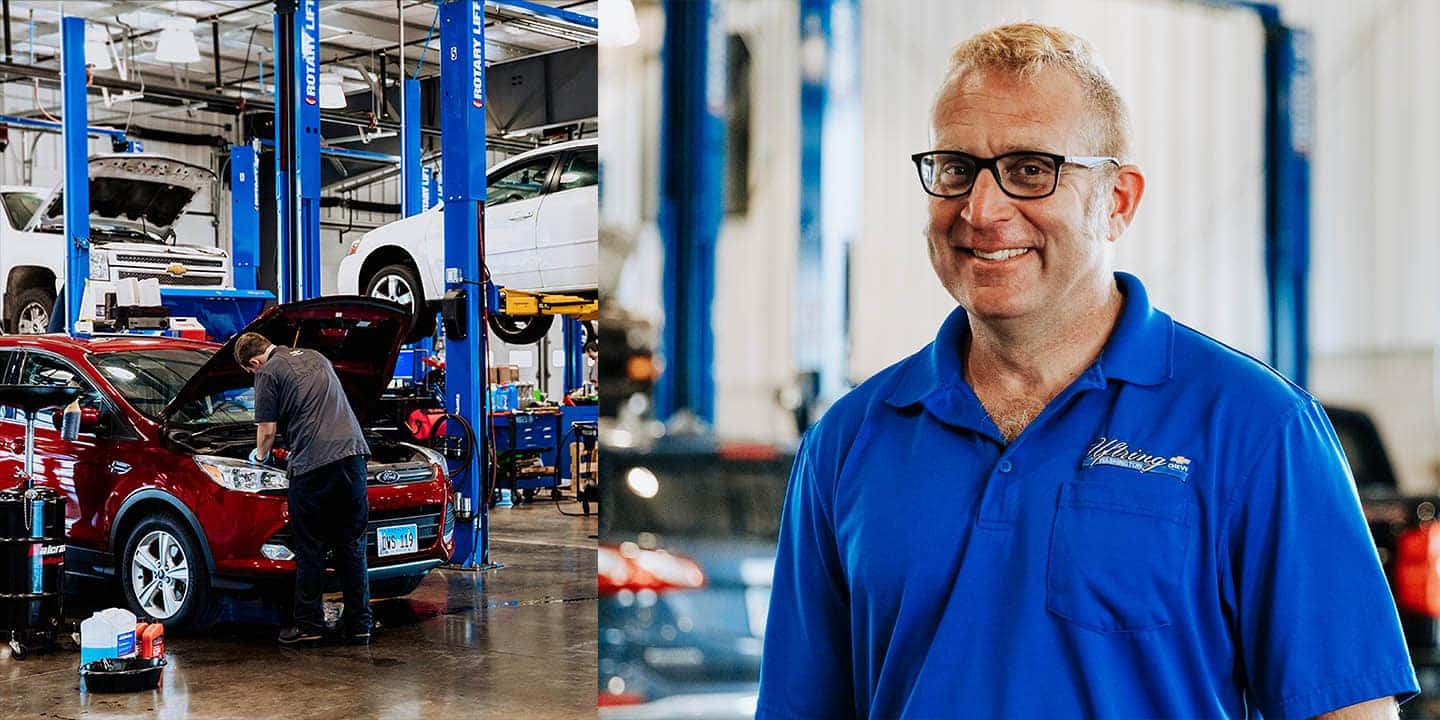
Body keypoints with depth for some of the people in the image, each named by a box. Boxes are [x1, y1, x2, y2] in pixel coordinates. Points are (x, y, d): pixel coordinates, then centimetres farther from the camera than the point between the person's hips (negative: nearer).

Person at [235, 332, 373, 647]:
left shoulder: (268, 373, 2)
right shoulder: (315, 357, 23)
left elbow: (267, 430, 1)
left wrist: (260, 455, 23)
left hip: (313, 463, -6)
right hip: (351, 453, 6)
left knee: (311, 549, 5)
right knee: (352, 546, 11)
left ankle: (309, 625, 9)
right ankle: (358, 624, 14)